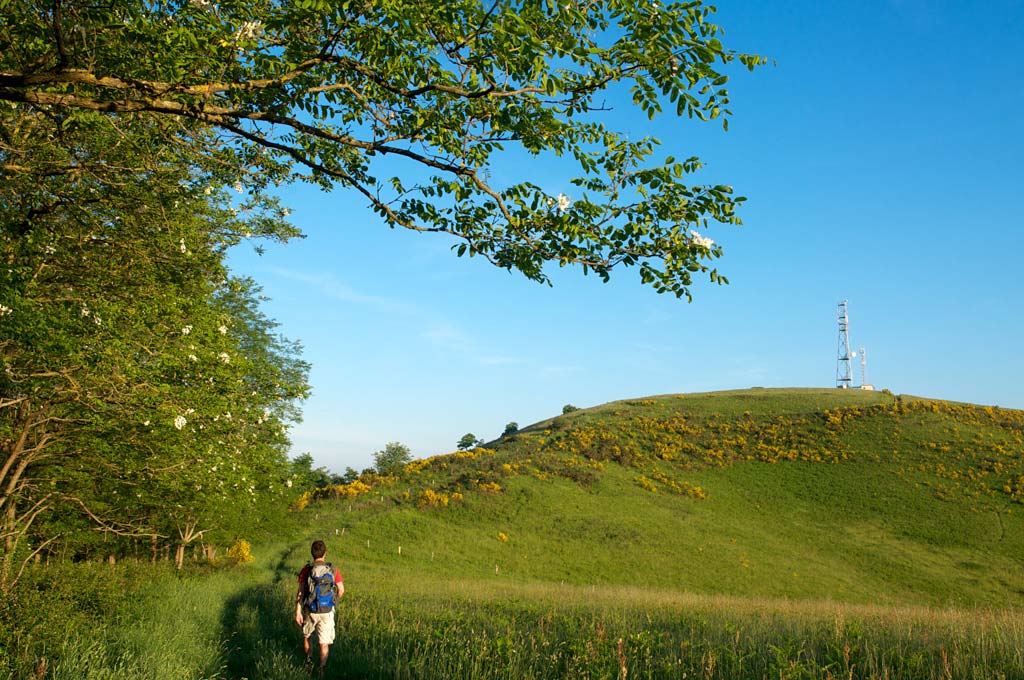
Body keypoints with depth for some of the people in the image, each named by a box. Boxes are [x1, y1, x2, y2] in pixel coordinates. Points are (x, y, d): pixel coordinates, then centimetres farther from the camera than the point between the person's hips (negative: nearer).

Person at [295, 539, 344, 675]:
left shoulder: (306, 570, -10)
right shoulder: (333, 570, -8)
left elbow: (300, 592, -13)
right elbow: (341, 590, -2)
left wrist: (298, 612, -9)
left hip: (310, 611, 0)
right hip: (327, 611, 0)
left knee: (306, 636, 28)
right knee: (324, 643, 8)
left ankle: (309, 661, 35)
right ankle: (321, 671, 5)